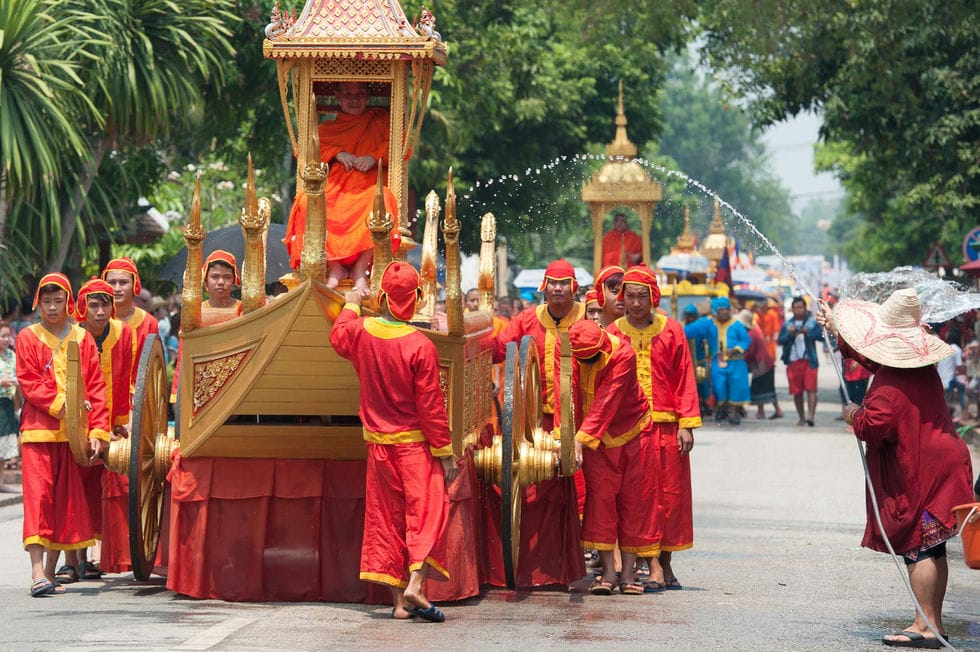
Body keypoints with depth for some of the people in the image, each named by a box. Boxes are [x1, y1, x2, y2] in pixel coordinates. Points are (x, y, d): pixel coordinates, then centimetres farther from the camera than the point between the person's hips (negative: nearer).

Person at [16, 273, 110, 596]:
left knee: (66, 500, 5)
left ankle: (51, 572, 13)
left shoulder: (82, 339, 9)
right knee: (38, 497, -10)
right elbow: (29, 383, -4)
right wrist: (60, 404, -17)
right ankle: (37, 575, -16)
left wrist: (97, 431, -4)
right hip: (38, 430, -3)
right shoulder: (28, 337, 5)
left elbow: (96, 387, 5)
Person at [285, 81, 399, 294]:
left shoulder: (380, 119, 21)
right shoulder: (327, 128, 26)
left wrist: (374, 157, -9)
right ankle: (335, 267, -29)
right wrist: (337, 154, -4)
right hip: (335, 189, 2)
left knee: (382, 199, -40)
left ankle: (360, 269, -34)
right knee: (307, 202, -33)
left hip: (367, 188, -2)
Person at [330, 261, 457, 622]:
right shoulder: (420, 346, -17)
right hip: (415, 443, -5)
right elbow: (430, 406, -14)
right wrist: (444, 452, -6)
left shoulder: (359, 331, -3)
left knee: (386, 517, 9)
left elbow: (338, 337, 24)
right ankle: (415, 584, -20)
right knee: (426, 509, -2)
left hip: (378, 443, 5)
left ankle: (399, 599, 10)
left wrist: (351, 306, 41)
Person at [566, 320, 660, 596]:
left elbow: (607, 401, -32)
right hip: (596, 439, 2)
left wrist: (580, 439, -38)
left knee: (634, 501, 0)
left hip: (633, 433, -2)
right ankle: (607, 573, -2)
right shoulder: (572, 354, -14)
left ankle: (628, 575, 6)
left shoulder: (623, 355, -26)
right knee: (600, 498, -5)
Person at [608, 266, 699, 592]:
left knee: (670, 494, 4)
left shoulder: (671, 331, 5)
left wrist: (687, 424, -4)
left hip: (667, 426, 0)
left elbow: (684, 379, 3)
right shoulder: (613, 333, 6)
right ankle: (653, 566, -5)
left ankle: (665, 563, 15)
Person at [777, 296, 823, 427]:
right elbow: (779, 340, 5)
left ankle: (810, 415, -22)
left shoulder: (812, 322, 7)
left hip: (809, 361, -3)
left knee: (811, 389, -14)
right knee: (797, 392, 5)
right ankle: (801, 417, 15)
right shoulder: (787, 324, 12)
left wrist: (808, 332, -17)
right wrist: (789, 333, -12)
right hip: (793, 361, 3)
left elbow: (821, 336, -5)